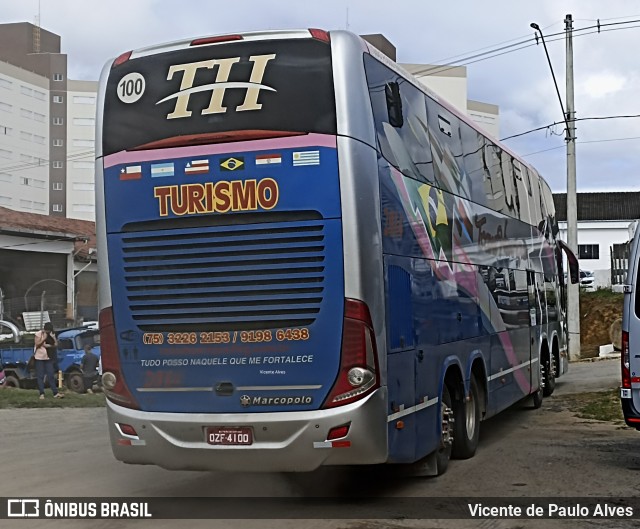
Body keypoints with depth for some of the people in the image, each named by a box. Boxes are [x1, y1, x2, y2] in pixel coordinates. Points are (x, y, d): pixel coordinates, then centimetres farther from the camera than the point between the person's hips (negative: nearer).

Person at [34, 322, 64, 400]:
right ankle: (42, 394, 0)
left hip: (48, 358, 3)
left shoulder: (52, 334, 4)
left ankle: (55, 393, 2)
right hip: (39, 358, -3)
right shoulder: (38, 334, -8)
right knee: (40, 376, -2)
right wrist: (44, 339, -21)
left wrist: (49, 346, -13)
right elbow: (37, 344, -15)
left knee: (51, 375, 2)